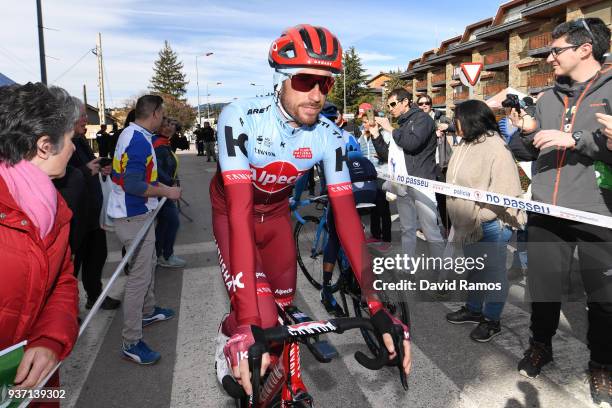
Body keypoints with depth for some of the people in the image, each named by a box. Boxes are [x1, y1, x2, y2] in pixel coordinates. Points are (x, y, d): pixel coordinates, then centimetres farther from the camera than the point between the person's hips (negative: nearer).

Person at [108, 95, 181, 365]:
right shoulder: (139, 141, -22)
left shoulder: (131, 134, 10)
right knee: (139, 276, -6)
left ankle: (147, 311, 42)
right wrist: (167, 192, -17)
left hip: (137, 214, 11)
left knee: (148, 264, 24)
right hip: (134, 218, -11)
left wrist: (160, 187, 17)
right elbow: (133, 186, -27)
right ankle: (132, 342, 2)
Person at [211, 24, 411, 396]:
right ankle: (231, 339, 16)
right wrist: (249, 321, -47)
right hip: (232, 212, -3)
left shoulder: (328, 136, -22)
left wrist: (377, 305, -31)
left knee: (283, 304, 10)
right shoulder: (240, 118, -33)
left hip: (276, 213, 4)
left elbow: (346, 214, -24)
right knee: (262, 321, -20)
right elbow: (241, 209, -41)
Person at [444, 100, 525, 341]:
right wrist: (460, 219, 13)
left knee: (493, 270, 5)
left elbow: (504, 190, -22)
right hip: (467, 223, 9)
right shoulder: (465, 145, 11)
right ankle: (473, 309, 37)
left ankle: (492, 320, 19)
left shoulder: (495, 147, -16)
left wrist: (481, 216, -25)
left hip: (490, 224, -9)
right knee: (475, 268, 21)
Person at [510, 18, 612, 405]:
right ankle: (540, 344, 33)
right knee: (542, 284, 12)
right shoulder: (548, 97, 13)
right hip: (546, 210, 4)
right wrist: (529, 131, -1)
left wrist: (575, 139, -20)